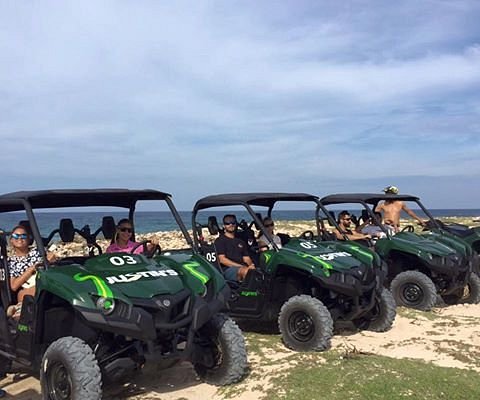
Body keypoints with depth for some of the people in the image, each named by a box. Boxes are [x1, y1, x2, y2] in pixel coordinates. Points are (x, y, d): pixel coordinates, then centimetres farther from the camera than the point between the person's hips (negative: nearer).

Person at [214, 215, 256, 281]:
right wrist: (242, 266, -11)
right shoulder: (220, 240, 10)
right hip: (227, 269, -5)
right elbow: (222, 259, -3)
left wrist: (251, 265, -4)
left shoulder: (240, 241, 29)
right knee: (246, 271, -38)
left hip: (243, 268, 5)